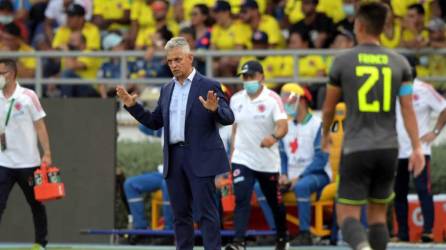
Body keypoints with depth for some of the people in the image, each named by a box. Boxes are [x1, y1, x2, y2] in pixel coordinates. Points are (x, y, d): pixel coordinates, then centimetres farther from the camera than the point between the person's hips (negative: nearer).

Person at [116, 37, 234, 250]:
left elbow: (228, 118, -9)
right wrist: (132, 105, 8)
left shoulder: (209, 87, -4)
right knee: (180, 214, 9)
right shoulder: (167, 90, 15)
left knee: (206, 212, -7)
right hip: (174, 158, 6)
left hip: (200, 159, -6)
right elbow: (154, 122, 19)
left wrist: (214, 109, -29)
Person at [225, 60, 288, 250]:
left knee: (275, 202, 13)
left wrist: (274, 137, -44)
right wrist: (232, 154, 18)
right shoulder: (236, 99, 5)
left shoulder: (272, 99, -10)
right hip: (242, 159, 2)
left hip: (268, 161, -2)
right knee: (241, 200, -15)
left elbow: (283, 126, -23)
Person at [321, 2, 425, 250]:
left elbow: (329, 107, 7)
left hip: (356, 149, -3)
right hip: (388, 149, 3)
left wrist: (325, 135, 25)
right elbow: (408, 108, -2)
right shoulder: (399, 63, 4)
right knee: (378, 215, 15)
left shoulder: (342, 61, -2)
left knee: (347, 215, -2)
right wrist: (417, 148, -1)